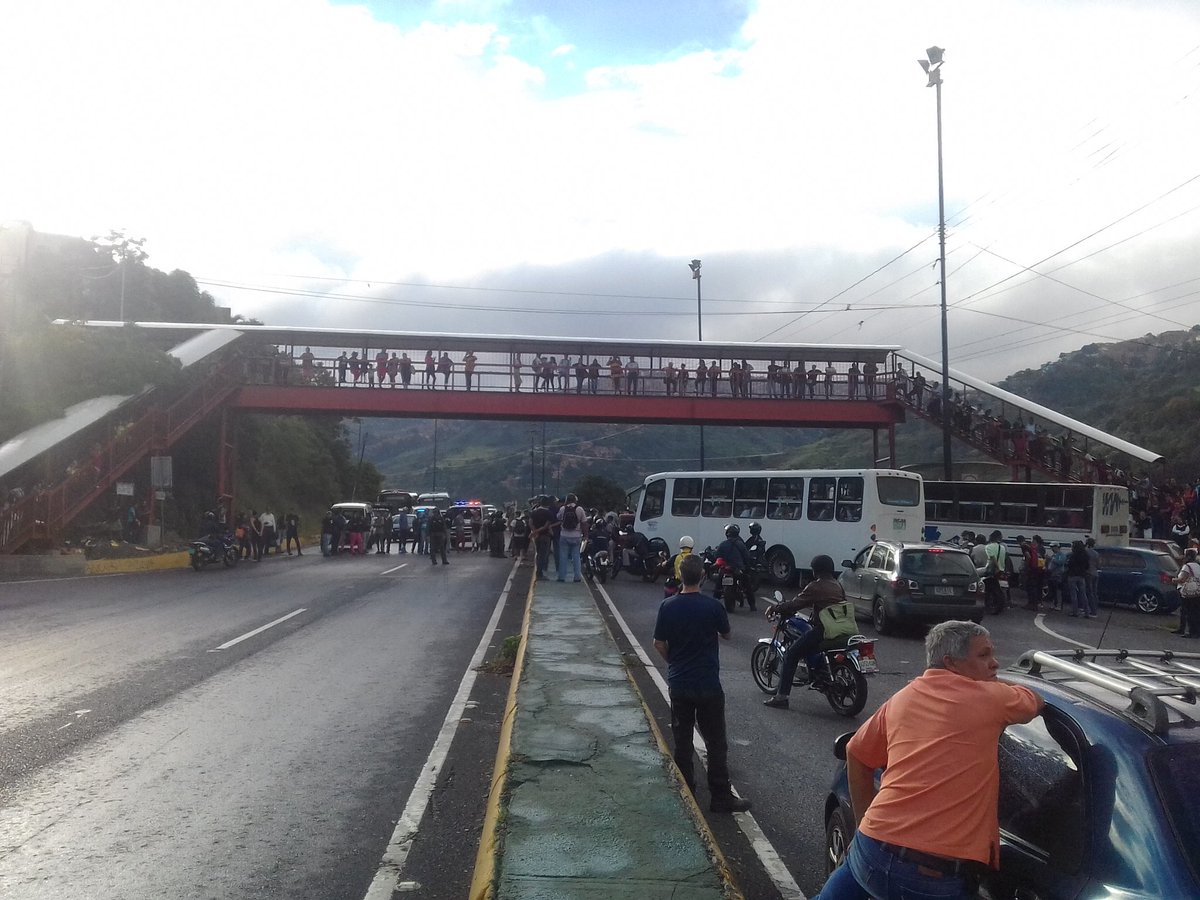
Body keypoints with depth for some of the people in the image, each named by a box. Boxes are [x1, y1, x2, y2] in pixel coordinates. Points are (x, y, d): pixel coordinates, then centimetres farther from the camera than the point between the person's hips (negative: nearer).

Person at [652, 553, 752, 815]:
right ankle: (721, 797, 10)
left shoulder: (668, 606, -7)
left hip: (678, 684, 3)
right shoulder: (713, 606, -14)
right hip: (708, 685, -3)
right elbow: (726, 635, 2)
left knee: (682, 741, 13)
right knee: (716, 744, 7)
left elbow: (659, 644, -1)